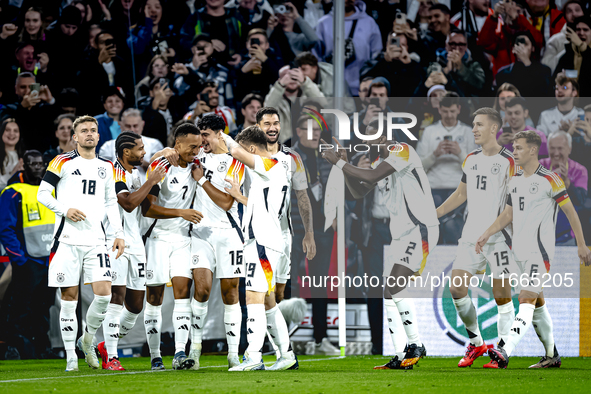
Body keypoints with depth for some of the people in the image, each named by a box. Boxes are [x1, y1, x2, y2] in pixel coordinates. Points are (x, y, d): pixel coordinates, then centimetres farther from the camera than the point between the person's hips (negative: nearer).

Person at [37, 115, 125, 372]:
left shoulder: (106, 167, 16)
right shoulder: (63, 162, 2)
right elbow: (43, 194, 1)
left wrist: (119, 233, 10)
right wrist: (65, 210, -13)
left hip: (96, 239, 3)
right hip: (68, 238, -3)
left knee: (103, 293, -9)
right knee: (70, 296, -2)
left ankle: (88, 340, 16)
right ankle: (71, 356, 5)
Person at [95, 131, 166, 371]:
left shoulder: (135, 173, 15)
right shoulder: (115, 174, -14)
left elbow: (143, 206, 28)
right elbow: (129, 203, -27)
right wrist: (151, 182, -19)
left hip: (135, 243, 9)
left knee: (136, 304, 8)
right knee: (117, 296, -14)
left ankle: (107, 346, 24)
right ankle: (111, 357, -12)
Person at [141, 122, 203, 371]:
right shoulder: (160, 167, -14)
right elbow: (147, 209, -19)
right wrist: (180, 212, -27)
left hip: (182, 238, 4)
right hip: (158, 236, -4)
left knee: (183, 290, -9)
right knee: (154, 296, 0)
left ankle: (180, 354, -15)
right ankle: (155, 357, 7)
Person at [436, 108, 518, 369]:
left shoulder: (509, 163, -8)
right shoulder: (471, 160, 12)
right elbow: (461, 194, 24)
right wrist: (434, 214, 19)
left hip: (498, 237, -6)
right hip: (471, 236, 6)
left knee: (501, 295, -4)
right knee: (456, 288, -2)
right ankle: (475, 343, 13)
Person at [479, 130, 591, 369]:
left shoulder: (549, 180, -8)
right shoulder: (515, 181, 13)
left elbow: (570, 212, -5)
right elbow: (508, 215, 23)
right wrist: (486, 235, 13)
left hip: (539, 250, -8)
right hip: (520, 251, 8)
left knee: (527, 300, -17)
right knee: (537, 302, 14)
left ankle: (505, 352, -32)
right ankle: (552, 356, 24)